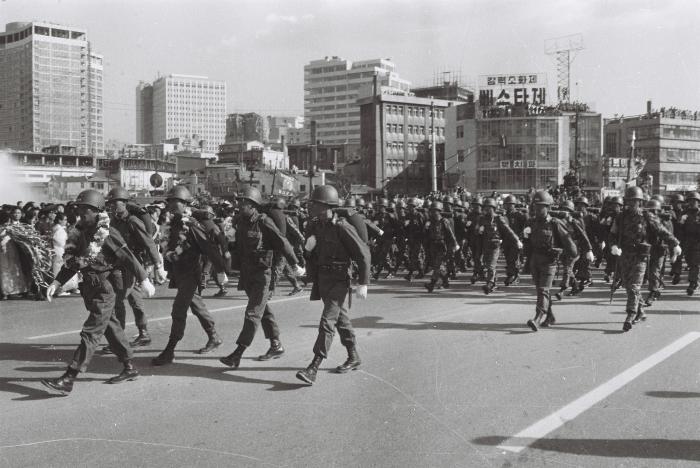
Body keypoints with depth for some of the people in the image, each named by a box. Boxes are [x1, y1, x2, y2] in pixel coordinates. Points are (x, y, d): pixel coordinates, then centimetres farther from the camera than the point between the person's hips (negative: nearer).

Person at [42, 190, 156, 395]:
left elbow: (127, 257, -14)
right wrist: (57, 283, 6)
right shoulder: (81, 233, 9)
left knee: (90, 333, -8)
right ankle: (129, 369, 28)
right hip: (91, 289, 8)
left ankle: (67, 380, -11)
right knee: (111, 328, 16)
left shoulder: (107, 233, -14)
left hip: (105, 291, -8)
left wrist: (144, 280, -14)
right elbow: (71, 262, 15)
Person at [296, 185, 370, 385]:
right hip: (322, 279, 8)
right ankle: (353, 358, 34)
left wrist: (363, 283, -17)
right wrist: (308, 246, -11)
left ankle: (313, 368, -18)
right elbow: (309, 251, 14)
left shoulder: (342, 227, -17)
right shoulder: (316, 227, 6)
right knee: (341, 319, 19)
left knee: (327, 321, -14)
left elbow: (363, 253, -16)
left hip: (339, 280, -8)